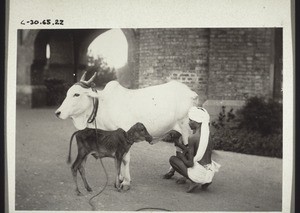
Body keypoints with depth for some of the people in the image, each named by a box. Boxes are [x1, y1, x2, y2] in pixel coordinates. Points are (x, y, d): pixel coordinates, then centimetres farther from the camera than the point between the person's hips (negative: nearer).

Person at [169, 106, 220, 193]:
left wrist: (181, 156, 5)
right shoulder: (206, 135, 7)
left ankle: (194, 181, -5)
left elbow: (190, 163, -15)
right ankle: (205, 181, 14)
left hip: (199, 174, -7)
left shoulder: (192, 138, -15)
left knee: (172, 159, 9)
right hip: (210, 173, 7)